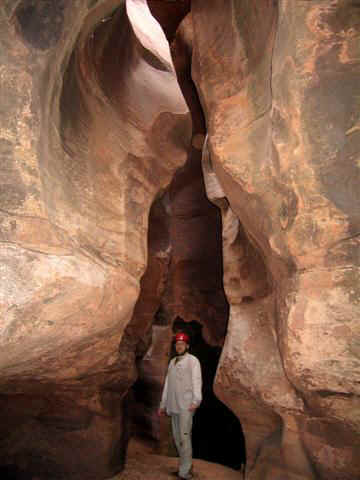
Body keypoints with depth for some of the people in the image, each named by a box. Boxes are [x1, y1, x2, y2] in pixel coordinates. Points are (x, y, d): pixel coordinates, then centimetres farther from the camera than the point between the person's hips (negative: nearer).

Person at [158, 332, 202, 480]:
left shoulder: (193, 360, -2)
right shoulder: (172, 362, 17)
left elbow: (197, 380, -12)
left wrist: (196, 400, -25)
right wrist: (163, 404, 18)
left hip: (186, 405, -6)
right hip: (173, 405, 7)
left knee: (184, 436, -10)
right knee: (177, 437, 10)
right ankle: (186, 464, 23)